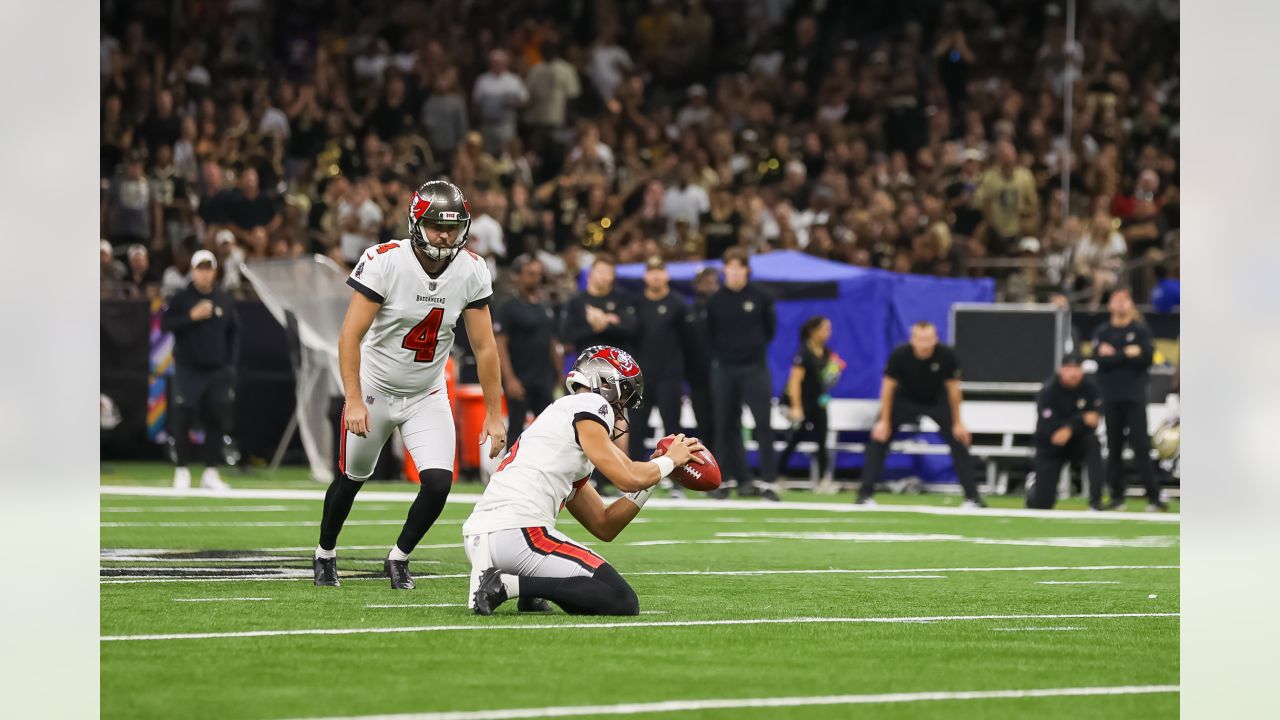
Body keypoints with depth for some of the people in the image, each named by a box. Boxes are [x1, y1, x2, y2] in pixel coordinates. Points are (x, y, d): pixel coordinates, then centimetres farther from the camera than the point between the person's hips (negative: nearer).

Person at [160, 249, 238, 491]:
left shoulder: (225, 301, 10)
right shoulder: (180, 299, 0)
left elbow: (234, 333, 15)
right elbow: (165, 324, -9)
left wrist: (231, 362, 6)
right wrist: (192, 316, -18)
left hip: (218, 371, 3)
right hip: (188, 369, -3)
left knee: (216, 421, 2)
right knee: (183, 419, -4)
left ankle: (211, 472, 9)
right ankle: (182, 471, 5)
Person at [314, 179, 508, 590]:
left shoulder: (471, 272, -10)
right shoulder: (385, 262, -23)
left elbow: (484, 347, -4)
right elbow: (351, 336, -22)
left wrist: (494, 415, -6)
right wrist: (354, 401, -28)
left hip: (427, 396, 3)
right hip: (375, 388, -3)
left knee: (439, 483, -12)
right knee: (352, 478, 13)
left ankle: (398, 559, 12)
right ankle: (325, 554, 39)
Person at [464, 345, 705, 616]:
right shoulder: (589, 406, 2)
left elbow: (604, 526, 26)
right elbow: (628, 479, -6)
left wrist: (654, 468, 25)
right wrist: (670, 460, 13)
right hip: (517, 533, -9)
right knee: (624, 603, -8)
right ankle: (508, 585, -18)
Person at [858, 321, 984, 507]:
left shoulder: (946, 355, -27)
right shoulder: (900, 355, -28)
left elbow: (953, 388, -14)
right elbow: (888, 387, -16)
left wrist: (957, 423, -9)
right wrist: (884, 421, -14)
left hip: (937, 401, 1)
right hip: (905, 399, -1)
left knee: (959, 441, -8)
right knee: (878, 438, -14)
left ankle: (972, 496, 1)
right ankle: (865, 493, -7)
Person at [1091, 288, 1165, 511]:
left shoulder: (1141, 330, 6)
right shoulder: (1102, 332, 9)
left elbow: (1147, 357, -9)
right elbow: (1101, 359, -7)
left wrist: (1114, 355, -11)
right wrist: (1128, 354, -12)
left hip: (1135, 397, -2)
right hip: (1110, 397, 2)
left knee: (1141, 446, -8)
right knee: (1114, 447, 3)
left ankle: (1154, 497, -10)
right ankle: (1117, 496, 9)